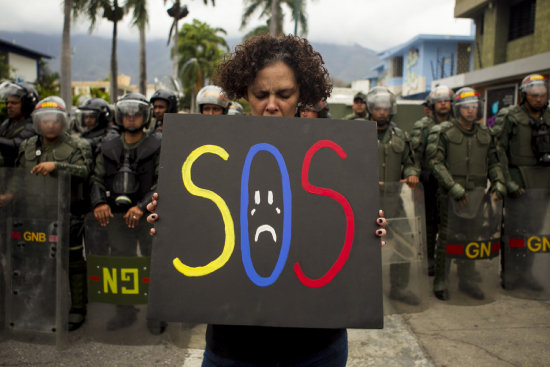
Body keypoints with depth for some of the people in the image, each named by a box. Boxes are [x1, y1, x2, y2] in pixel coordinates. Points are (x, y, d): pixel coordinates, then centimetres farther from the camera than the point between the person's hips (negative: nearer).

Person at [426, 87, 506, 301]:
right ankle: (440, 282, 14)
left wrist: (498, 184, -1)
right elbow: (436, 163, -10)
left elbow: (493, 162, 17)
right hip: (450, 196, -4)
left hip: (476, 196, 5)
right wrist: (454, 187, -18)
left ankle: (467, 281, 27)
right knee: (446, 238, 0)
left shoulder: (485, 134, 12)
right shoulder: (443, 132, -3)